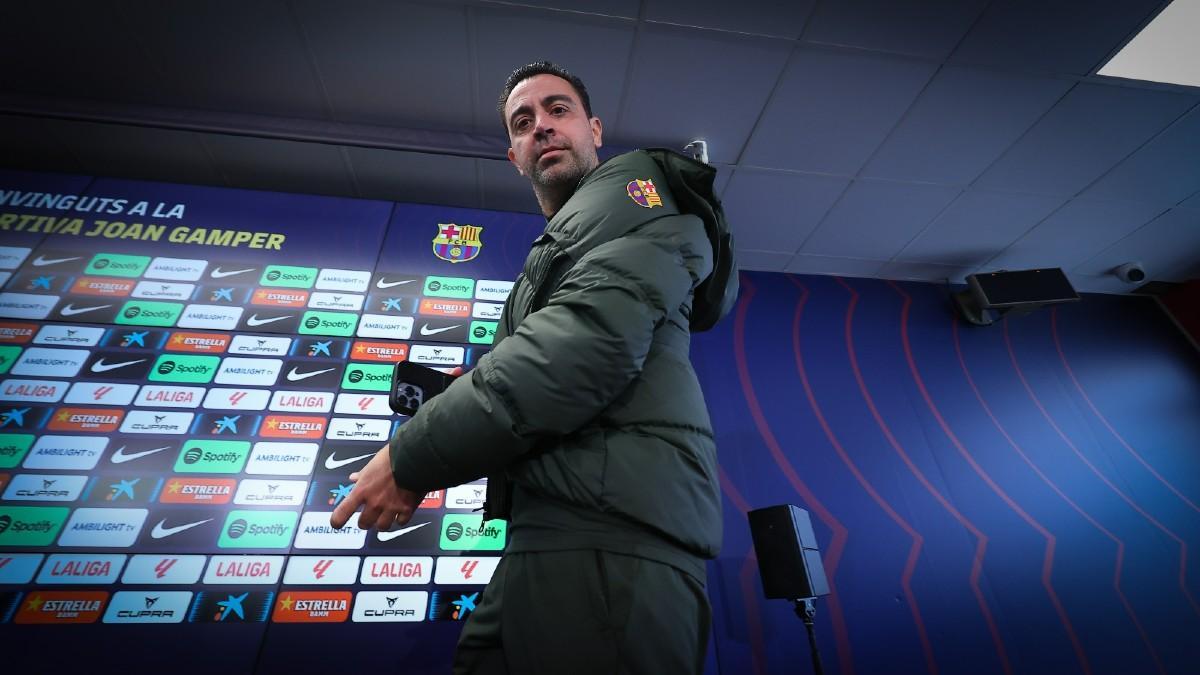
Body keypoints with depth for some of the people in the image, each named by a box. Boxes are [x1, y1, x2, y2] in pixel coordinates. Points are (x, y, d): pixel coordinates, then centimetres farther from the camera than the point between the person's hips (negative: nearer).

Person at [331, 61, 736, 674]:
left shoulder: (630, 186, 1)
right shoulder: (557, 248, 27)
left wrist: (412, 458, -11)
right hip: (557, 536, 8)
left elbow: (591, 342, -19)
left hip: (607, 537, -8)